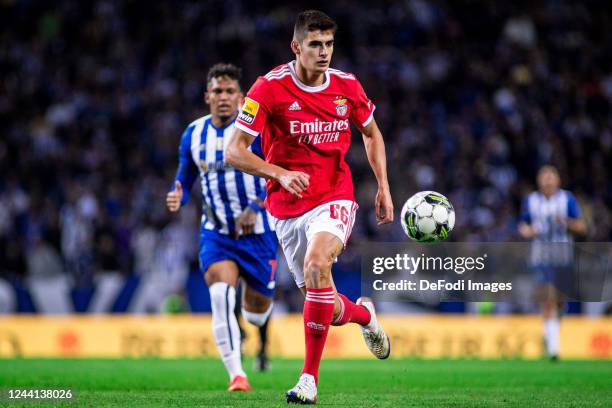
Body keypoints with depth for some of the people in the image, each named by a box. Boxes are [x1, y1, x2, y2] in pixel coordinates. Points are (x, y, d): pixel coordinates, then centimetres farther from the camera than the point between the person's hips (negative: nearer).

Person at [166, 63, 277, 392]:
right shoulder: (193, 135, 3)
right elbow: (184, 181, 14)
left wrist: (255, 209, -29)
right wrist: (177, 199, -10)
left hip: (257, 232, -2)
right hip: (216, 233, 2)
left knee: (256, 314, 10)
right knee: (220, 296, -25)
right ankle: (236, 375, -22)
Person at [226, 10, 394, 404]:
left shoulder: (347, 86, -1)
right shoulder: (270, 87, -10)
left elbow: (372, 134, 18)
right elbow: (234, 152, -11)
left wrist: (384, 187, 9)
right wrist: (280, 173, -26)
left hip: (334, 198, -1)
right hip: (287, 207, 1)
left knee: (316, 265, -30)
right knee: (323, 304, 5)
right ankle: (364, 314, 43)